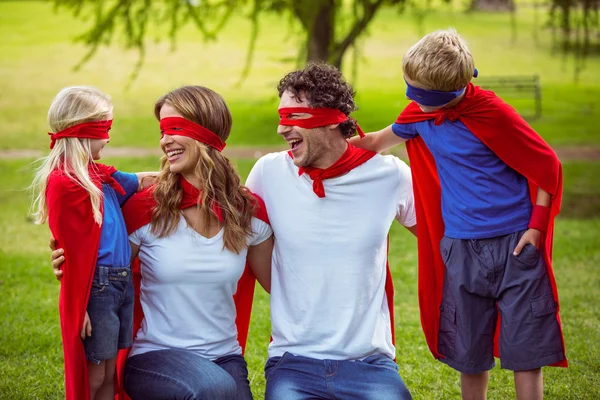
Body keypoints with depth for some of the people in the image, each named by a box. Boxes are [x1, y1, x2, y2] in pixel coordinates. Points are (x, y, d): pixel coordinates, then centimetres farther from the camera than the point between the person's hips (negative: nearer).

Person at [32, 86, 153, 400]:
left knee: (109, 374, 13)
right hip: (94, 289, -9)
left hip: (122, 283, 9)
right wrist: (78, 308, -17)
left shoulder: (99, 176, 12)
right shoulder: (64, 182, -14)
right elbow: (70, 251, -16)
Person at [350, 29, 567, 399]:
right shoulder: (420, 113, 1)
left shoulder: (492, 114, -16)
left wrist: (536, 227, -12)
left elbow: (548, 167, -8)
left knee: (524, 347, -2)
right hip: (460, 247, 5)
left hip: (515, 244, -5)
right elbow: (381, 140, 22)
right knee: (468, 354, 12)